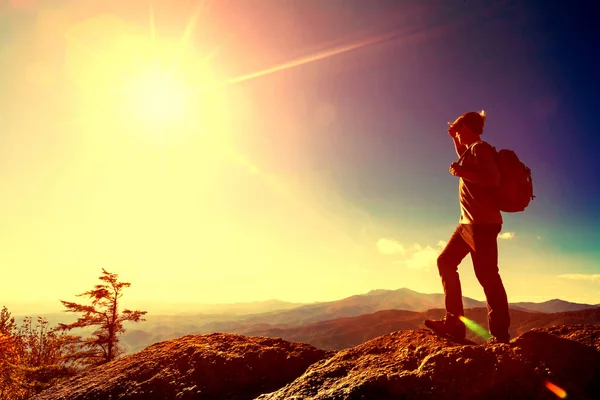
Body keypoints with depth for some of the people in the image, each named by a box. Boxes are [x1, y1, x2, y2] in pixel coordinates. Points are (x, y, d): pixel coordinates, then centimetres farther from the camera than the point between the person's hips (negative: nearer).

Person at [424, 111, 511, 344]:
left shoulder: (480, 148, -10)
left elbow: (494, 178, -24)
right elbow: (467, 163, 43)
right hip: (469, 222, 11)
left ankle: (500, 335, -5)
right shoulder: (472, 150, 18)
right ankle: (454, 322, 11)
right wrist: (455, 140, 35)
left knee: (486, 274, -11)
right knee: (446, 262, 11)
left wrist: (461, 173, -18)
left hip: (482, 223, -11)